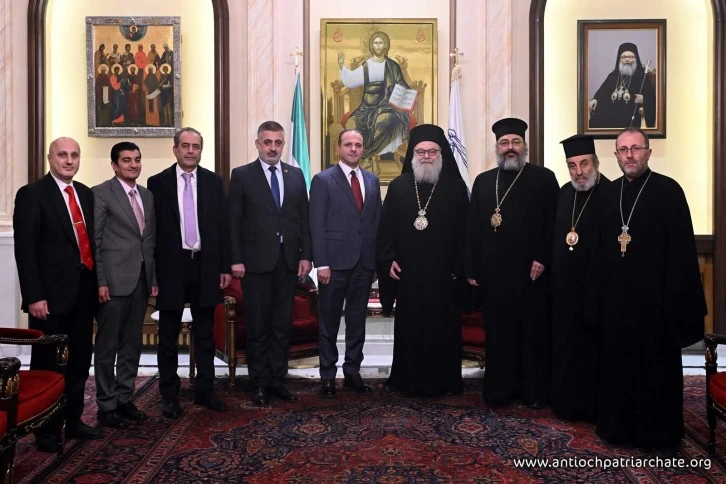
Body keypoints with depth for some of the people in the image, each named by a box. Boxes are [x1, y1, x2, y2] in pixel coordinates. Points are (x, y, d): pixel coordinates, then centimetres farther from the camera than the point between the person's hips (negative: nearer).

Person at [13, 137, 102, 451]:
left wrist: (97, 283, 9)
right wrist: (35, 296, -17)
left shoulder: (86, 194, 13)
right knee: (47, 364, 6)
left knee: (80, 361, 14)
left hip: (84, 291, 6)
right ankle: (45, 430, 20)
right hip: (51, 294, -6)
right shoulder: (32, 194, -6)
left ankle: (73, 421, 29)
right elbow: (25, 250, -12)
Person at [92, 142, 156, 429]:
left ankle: (124, 399, 24)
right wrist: (100, 281, -13)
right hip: (114, 279, -6)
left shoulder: (147, 196, 13)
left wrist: (154, 277, 9)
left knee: (132, 343, 12)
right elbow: (94, 240, -9)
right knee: (107, 345, 4)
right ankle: (106, 405, 16)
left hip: (141, 279, 6)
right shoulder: (101, 193, -5)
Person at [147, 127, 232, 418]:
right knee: (168, 336, 8)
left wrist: (225, 267, 1)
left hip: (205, 266, 2)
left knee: (205, 335, 11)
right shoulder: (158, 182, 0)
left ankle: (205, 391, 23)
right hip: (171, 267, -2)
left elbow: (222, 226, 5)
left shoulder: (213, 182, 5)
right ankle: (169, 395, 20)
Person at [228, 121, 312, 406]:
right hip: (256, 262, -3)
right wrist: (235, 260, -10)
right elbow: (233, 221, -3)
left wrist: (306, 255, 2)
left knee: (283, 324, 9)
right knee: (258, 326, 5)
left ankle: (277, 379, 22)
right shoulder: (241, 175, 0)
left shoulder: (296, 175, 10)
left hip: (288, 261, 3)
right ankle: (259, 384, 17)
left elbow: (304, 218, 9)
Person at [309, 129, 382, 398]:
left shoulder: (372, 181, 12)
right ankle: (328, 376, 18)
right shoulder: (323, 180, -2)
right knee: (329, 322, 6)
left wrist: (377, 260, 6)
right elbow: (317, 225, -6)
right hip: (335, 262, -4)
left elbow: (377, 221, 12)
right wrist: (321, 263, -13)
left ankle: (352, 372, 24)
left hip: (364, 262, 4)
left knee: (357, 321, 11)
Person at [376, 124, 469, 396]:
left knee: (442, 327, 6)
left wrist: (462, 268, -6)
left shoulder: (455, 187, 2)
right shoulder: (398, 186, 7)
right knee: (409, 326, 8)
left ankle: (443, 381, 18)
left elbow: (464, 230, -1)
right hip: (408, 271, 1)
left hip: (443, 272, -1)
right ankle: (407, 379, 20)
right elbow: (386, 226, 6)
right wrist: (388, 259, -4)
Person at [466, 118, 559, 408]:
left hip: (531, 271, -2)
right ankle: (499, 389, 19)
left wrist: (542, 259, -13)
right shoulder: (483, 181, 12)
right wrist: (472, 269, 2)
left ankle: (536, 391, 19)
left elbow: (553, 224, -3)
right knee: (498, 333, 8)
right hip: (493, 272, 3)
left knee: (533, 332, 6)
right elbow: (473, 228, 8)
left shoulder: (544, 178, 4)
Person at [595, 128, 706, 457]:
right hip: (615, 296, 4)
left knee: (658, 366, 7)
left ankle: (662, 434, 23)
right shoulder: (607, 194, 9)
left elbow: (682, 248, -10)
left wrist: (675, 298, -15)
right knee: (618, 364, 12)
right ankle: (620, 425, 28)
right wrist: (600, 291, 6)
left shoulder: (669, 191, -5)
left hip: (654, 295, -4)